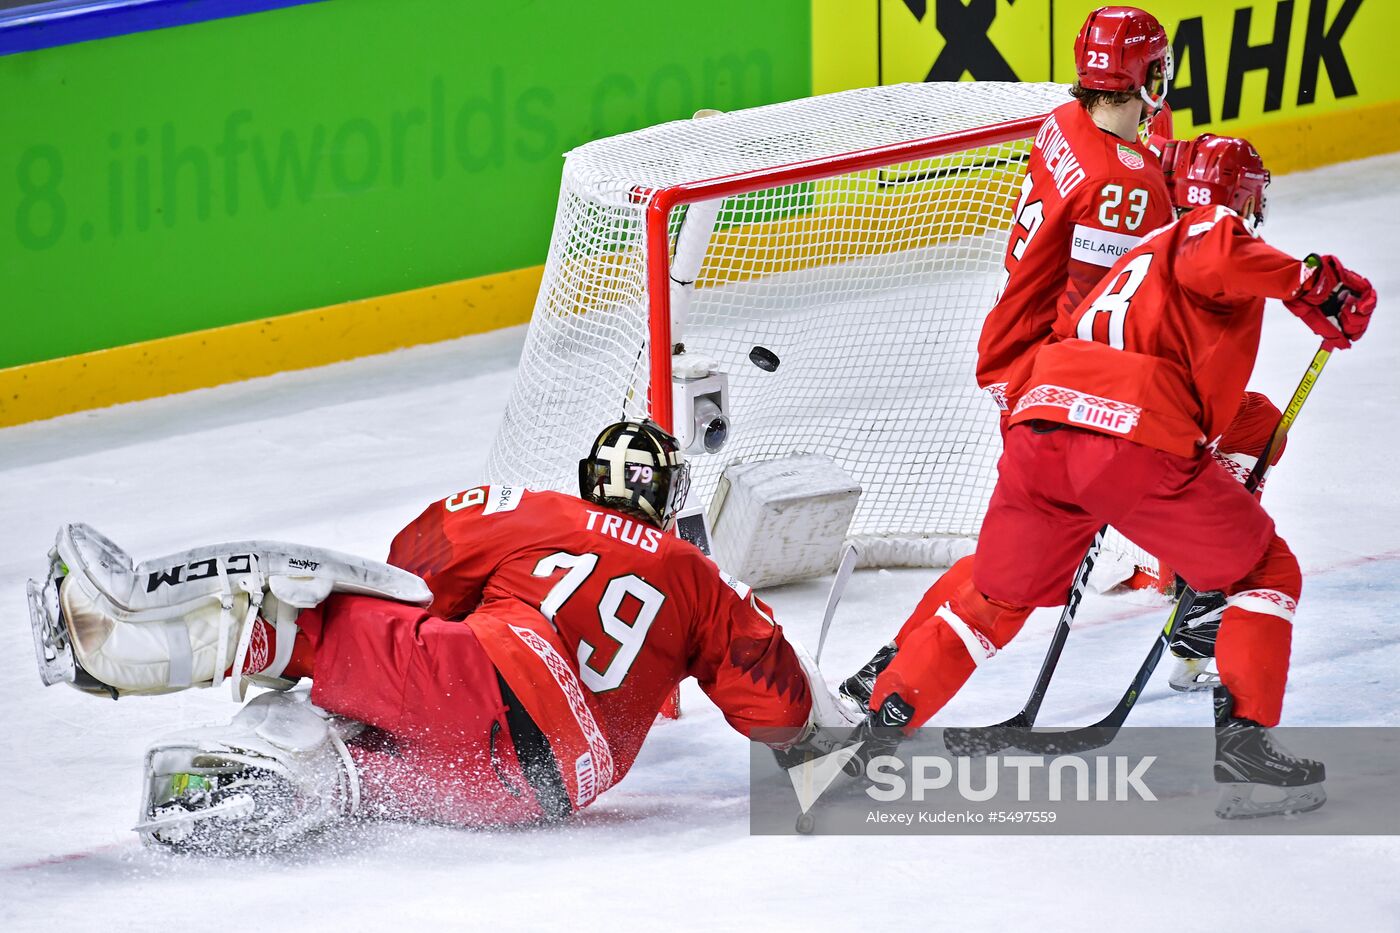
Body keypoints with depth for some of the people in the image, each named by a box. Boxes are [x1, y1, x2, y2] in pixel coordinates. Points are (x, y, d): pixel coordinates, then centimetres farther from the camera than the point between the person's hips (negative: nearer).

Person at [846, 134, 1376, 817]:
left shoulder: (1142, 255, 37)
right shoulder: (1215, 228, 12)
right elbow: (1210, 260, -14)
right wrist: (1309, 281, -9)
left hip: (1039, 427, 7)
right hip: (1138, 443, -7)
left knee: (994, 593, 26)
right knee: (1265, 573, 10)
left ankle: (878, 726, 24)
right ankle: (1242, 739, -2)